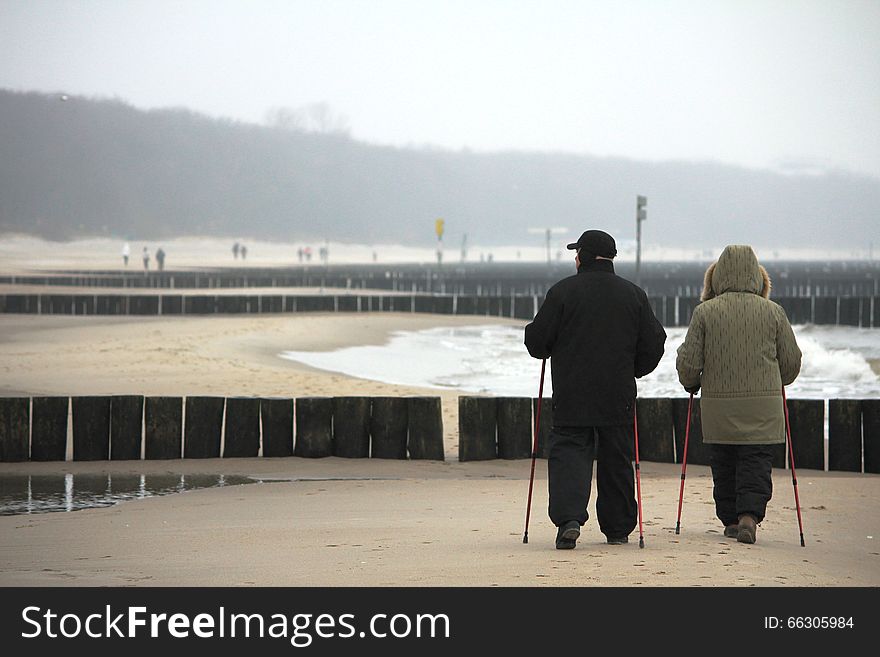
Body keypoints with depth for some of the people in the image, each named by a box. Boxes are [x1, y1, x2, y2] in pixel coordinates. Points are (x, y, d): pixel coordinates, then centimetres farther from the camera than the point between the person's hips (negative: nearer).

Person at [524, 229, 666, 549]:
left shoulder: (562, 291, -5)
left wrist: (551, 350, 19)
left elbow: (537, 341, -4)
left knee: (568, 453, -1)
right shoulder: (633, 294, 4)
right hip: (619, 396, 2)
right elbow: (653, 343, 5)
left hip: (571, 394, -2)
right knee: (616, 460, 12)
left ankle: (568, 518, -22)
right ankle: (618, 529, 18)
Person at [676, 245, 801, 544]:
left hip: (717, 406, 0)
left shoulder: (705, 312, -4)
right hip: (763, 406, 0)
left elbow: (688, 362, -3)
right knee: (757, 464, 2)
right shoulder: (773, 312, -1)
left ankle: (731, 521, 20)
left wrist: (691, 384, 18)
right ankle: (749, 515, -16)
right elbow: (791, 362, 5)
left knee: (723, 466, 14)